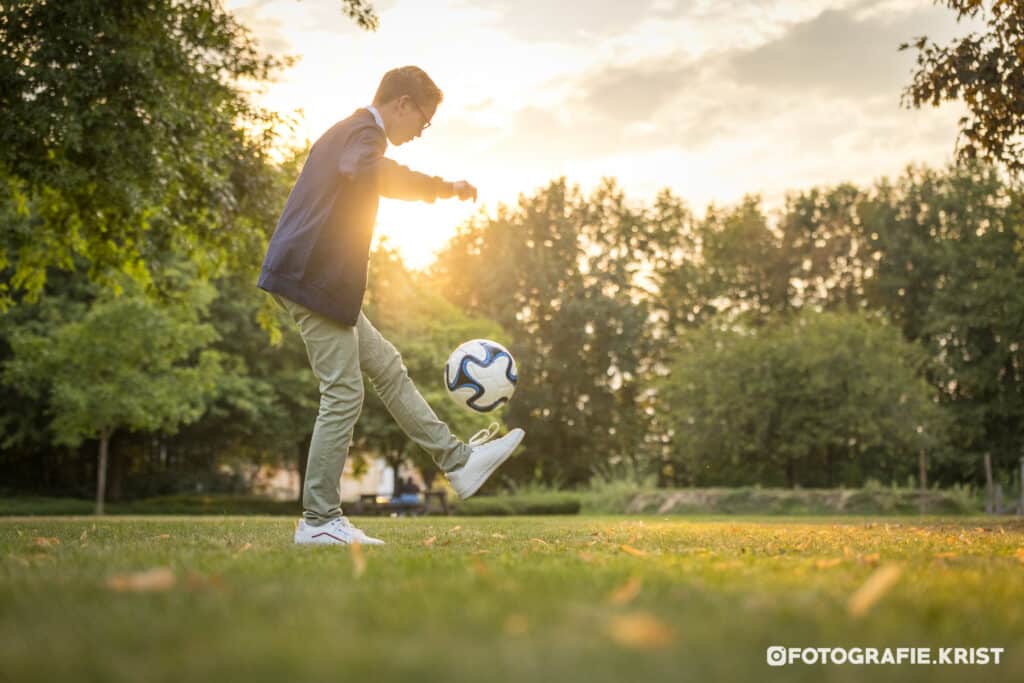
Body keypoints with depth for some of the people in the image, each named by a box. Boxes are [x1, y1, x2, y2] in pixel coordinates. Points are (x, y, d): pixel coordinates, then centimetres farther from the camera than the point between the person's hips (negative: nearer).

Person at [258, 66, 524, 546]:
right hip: (313, 279, -11)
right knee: (344, 395, -8)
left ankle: (458, 461, 21)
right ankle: (318, 521, -1)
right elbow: (367, 171, -35)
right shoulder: (364, 132, -11)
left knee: (387, 368, 13)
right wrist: (443, 187, -26)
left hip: (318, 278, 11)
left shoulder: (348, 132, 20)